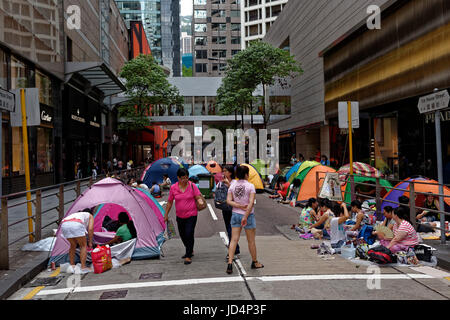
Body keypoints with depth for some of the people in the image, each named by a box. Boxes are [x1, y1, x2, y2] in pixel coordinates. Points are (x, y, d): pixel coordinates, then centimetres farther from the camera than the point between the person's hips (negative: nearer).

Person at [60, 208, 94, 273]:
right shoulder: (90, 216, 29)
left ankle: (72, 266, 25)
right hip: (76, 224, -5)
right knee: (83, 246, 10)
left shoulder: (75, 214, 43)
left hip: (64, 225, 6)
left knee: (73, 245, 25)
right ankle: (83, 268, 7)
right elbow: (90, 229, 12)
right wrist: (90, 242, 19)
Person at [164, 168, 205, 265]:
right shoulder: (173, 188, -2)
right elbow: (170, 202, 6)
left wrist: (200, 201, -28)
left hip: (191, 215, -3)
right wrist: (166, 215, 10)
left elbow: (198, 197, -4)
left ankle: (188, 256, 1)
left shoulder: (192, 186, -6)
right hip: (180, 216, 4)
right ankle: (190, 251, 38)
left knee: (189, 234, -11)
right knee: (182, 235, 15)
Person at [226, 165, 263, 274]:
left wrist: (239, 206, -12)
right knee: (251, 240, 12)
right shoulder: (250, 186, -12)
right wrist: (246, 216, -18)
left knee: (234, 240, 5)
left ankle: (230, 264, -3)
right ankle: (254, 262, 28)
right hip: (248, 215, -4)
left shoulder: (232, 185, 2)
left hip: (235, 214, 4)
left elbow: (228, 201, -5)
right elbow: (251, 203, -19)